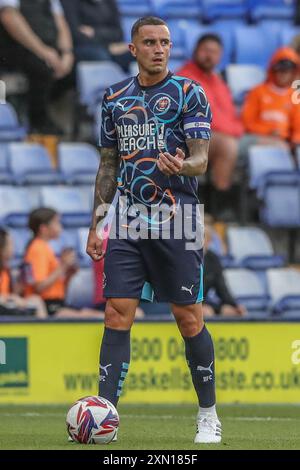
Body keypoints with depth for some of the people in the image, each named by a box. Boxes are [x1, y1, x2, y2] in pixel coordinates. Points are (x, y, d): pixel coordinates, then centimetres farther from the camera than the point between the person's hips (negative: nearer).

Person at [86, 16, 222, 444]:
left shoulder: (188, 94, -1)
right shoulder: (116, 98, 12)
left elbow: (201, 159, -7)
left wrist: (182, 166, -31)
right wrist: (95, 224, 13)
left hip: (177, 221, -3)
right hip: (129, 223, 4)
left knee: (189, 319, 0)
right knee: (117, 314, -5)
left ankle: (209, 416, 12)